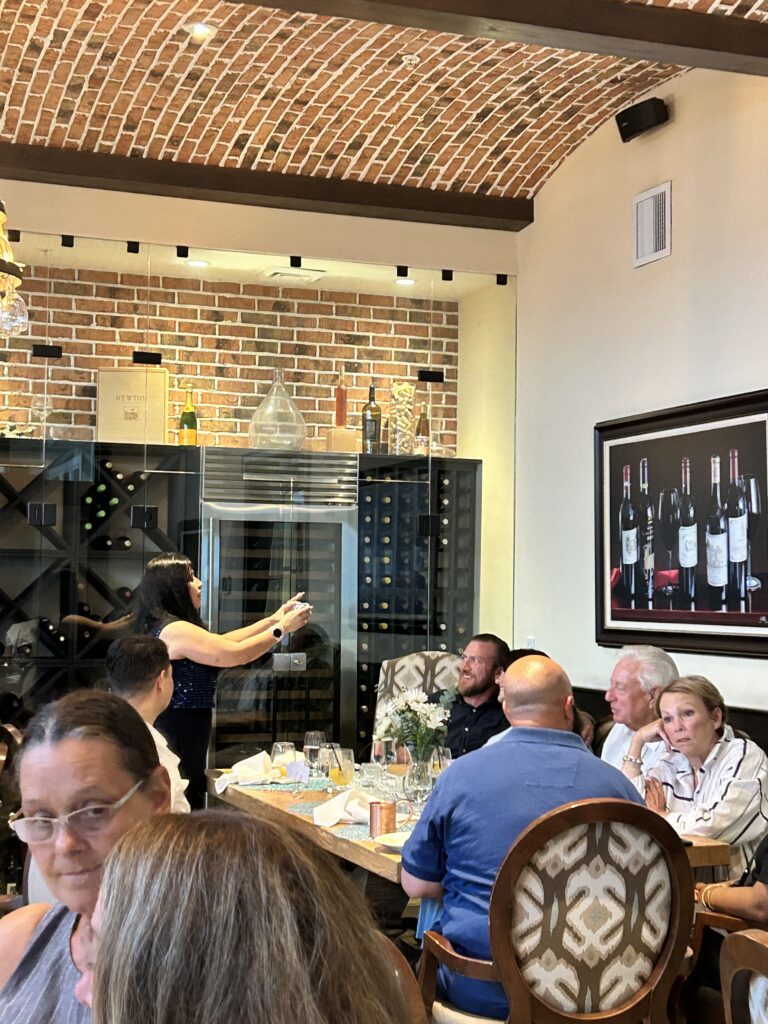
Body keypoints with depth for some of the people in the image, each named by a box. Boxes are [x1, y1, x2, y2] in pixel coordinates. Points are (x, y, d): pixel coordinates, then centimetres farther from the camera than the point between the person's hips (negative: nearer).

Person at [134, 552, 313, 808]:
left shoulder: (160, 626, 14)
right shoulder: (175, 630, -17)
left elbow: (220, 643, 19)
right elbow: (235, 654, -16)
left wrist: (273, 619, 18)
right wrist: (281, 628, -4)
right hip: (178, 737, -10)